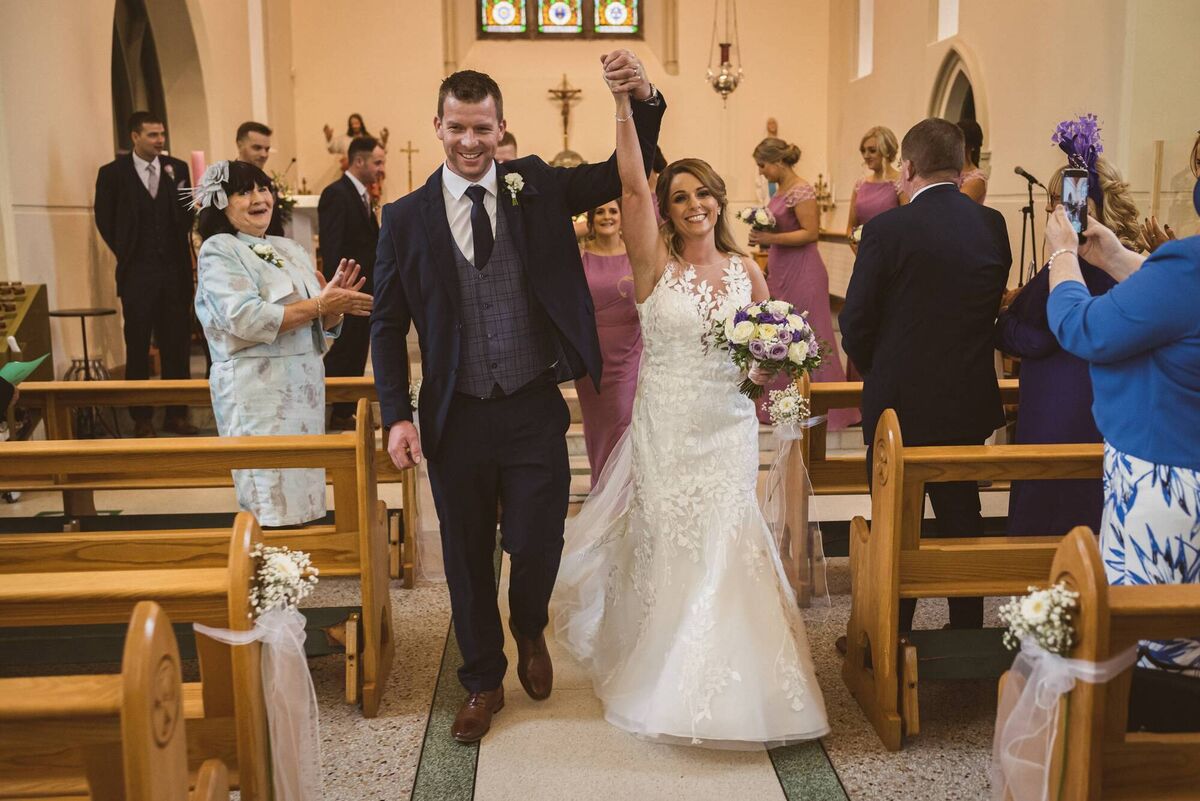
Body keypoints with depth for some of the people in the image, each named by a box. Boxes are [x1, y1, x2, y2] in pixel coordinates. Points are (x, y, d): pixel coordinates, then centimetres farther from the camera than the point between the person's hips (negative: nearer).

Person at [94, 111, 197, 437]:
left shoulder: (177, 169, 4)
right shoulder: (113, 173, -2)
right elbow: (104, 219, 5)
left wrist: (180, 248, -1)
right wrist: (126, 252, 5)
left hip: (175, 270, 2)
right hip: (137, 273, -2)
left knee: (177, 343, 5)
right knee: (138, 346, 4)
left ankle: (177, 413, 14)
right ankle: (141, 418, 12)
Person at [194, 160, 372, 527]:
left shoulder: (290, 249, 17)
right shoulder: (218, 251, -2)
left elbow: (322, 327, 16)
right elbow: (247, 319, -17)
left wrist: (334, 299, -6)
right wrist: (319, 305, -17)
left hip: (304, 387, 6)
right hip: (256, 392, -6)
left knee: (301, 501, 7)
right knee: (274, 510, -8)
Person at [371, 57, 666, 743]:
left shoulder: (536, 187, 1)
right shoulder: (407, 218, -1)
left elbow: (626, 173, -1)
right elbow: (389, 326, 2)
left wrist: (644, 98, -19)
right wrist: (397, 415, -6)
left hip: (535, 409, 0)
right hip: (456, 417, 1)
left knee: (537, 544, 3)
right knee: (468, 558, 13)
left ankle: (530, 631, 40)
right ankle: (484, 682, 36)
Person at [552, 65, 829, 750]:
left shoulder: (747, 270, 5)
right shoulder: (656, 264, -3)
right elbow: (634, 185, -15)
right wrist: (623, 103, -24)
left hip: (729, 432, 2)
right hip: (666, 430, -2)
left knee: (725, 549, 3)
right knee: (666, 549, 6)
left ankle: (724, 679, 20)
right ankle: (662, 678, 26)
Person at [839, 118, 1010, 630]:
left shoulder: (887, 229, -16)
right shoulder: (992, 225, -2)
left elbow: (855, 324, -12)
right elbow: (993, 306, 5)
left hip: (900, 401, -4)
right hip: (970, 401, 5)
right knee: (962, 515, 18)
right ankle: (968, 632, 29)